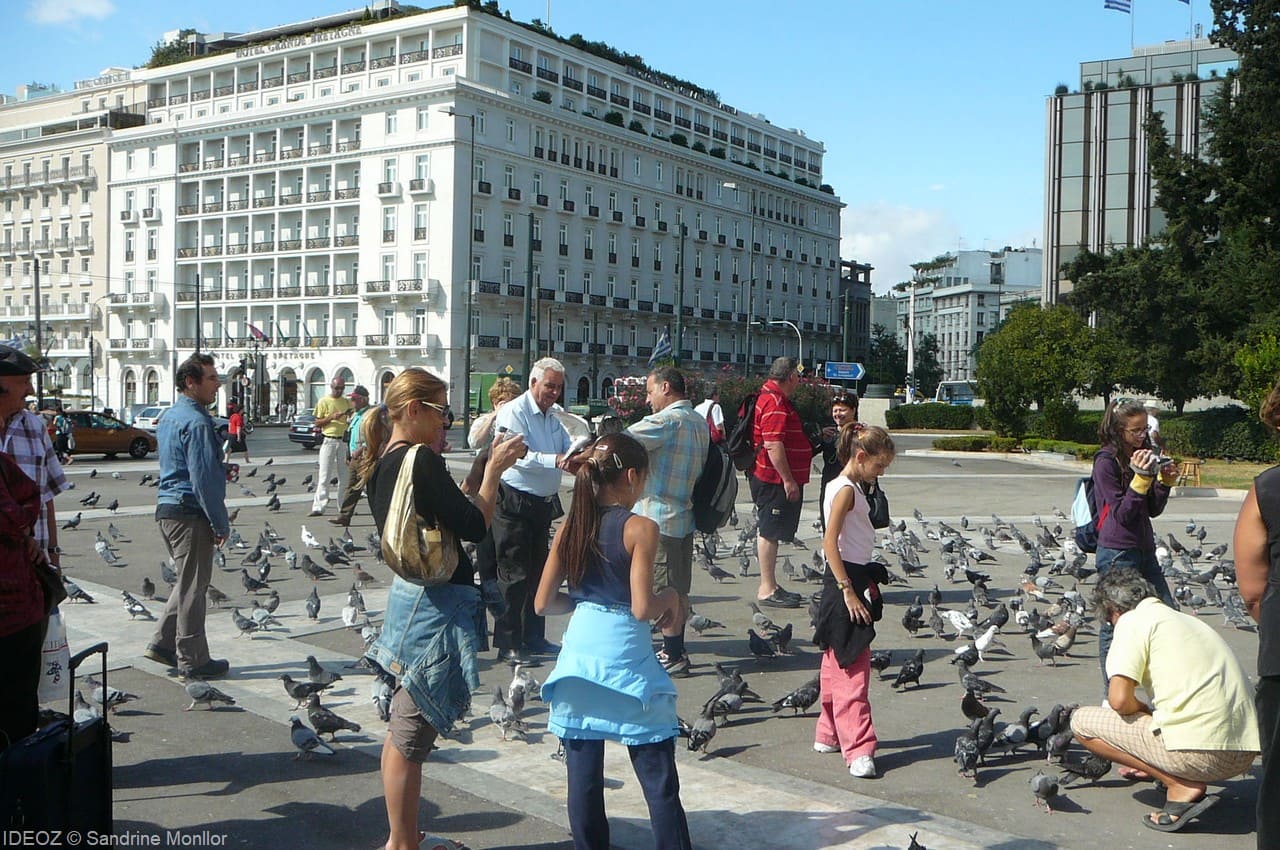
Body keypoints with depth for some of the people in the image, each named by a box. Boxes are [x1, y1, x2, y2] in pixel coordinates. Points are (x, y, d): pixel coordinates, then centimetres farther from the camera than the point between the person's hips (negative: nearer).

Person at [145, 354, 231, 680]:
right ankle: (192, 660, 7)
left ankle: (163, 643, 24)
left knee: (189, 581, 21)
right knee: (193, 586, -1)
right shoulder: (196, 421, -17)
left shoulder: (170, 416, 15)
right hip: (190, 512, -10)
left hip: (167, 509, 10)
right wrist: (220, 523, -15)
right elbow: (203, 478, -20)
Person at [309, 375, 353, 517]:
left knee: (344, 475, 8)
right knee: (324, 475, -6)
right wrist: (331, 417, -15)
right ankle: (318, 507, -7)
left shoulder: (347, 402, 11)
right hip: (328, 440, -3)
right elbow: (317, 423, 0)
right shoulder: (323, 402, 2)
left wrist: (351, 416, -6)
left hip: (343, 441, 3)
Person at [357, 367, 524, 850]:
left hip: (407, 595, 10)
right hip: (436, 606, -10)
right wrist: (494, 470, -8)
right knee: (411, 735, 0)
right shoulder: (421, 460, -19)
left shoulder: (380, 464, 10)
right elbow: (475, 525, -19)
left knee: (403, 729, 19)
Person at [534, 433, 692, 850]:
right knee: (659, 780, 5)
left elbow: (544, 603, 6)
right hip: (625, 657, -5)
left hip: (578, 655, 5)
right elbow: (642, 608, -16)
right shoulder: (640, 528, -11)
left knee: (583, 776, 10)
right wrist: (672, 597, 3)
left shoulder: (571, 527, 4)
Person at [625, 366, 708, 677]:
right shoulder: (700, 422, 11)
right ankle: (676, 651, 25)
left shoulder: (667, 420, -17)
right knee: (678, 589, 16)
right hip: (685, 515, 9)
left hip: (660, 518, -9)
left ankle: (673, 657, 4)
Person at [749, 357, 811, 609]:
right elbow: (773, 445, -25)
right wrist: (788, 479, -24)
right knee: (770, 532, -6)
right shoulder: (774, 402, -18)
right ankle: (767, 590, -1)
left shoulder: (774, 398, 17)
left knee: (770, 531, 15)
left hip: (777, 480, 11)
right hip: (775, 480, -11)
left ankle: (771, 585, 24)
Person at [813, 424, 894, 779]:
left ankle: (829, 736, 26)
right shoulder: (845, 490, -15)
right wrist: (847, 591, -23)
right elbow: (829, 543, -21)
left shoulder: (853, 488, 15)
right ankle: (858, 750, -10)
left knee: (838, 665, 16)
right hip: (846, 580, -10)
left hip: (854, 580, 10)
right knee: (853, 668, -10)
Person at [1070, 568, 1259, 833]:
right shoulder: (1189, 620, 23)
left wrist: (1146, 712, 10)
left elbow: (1119, 699, -11)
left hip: (1199, 751, -8)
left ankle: (1182, 786, -4)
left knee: (1082, 721, 6)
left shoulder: (1133, 620, -1)